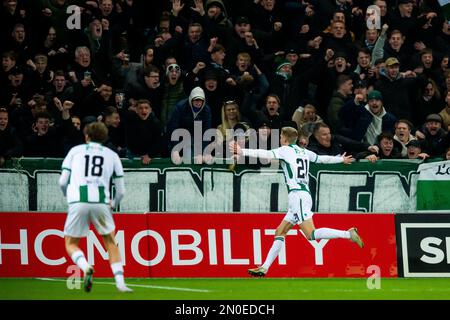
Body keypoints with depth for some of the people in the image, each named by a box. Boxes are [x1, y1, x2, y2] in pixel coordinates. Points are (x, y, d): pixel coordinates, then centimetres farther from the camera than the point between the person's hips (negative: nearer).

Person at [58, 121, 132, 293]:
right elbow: (121, 190, 15)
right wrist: (113, 204, 36)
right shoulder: (112, 155, 18)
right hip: (101, 202, 1)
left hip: (78, 202, -1)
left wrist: (68, 196, 30)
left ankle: (86, 267, -17)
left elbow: (62, 182, 9)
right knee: (111, 243, 18)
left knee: (71, 244, 13)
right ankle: (120, 283, 5)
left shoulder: (75, 151, 16)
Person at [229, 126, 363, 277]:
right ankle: (264, 268, 9)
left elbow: (265, 154, -16)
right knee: (280, 232, 11)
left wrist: (242, 152, -19)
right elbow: (323, 159, 32)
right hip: (303, 195, 9)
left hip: (298, 195, -9)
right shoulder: (304, 152, 19)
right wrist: (341, 159, 50)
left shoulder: (285, 150, -2)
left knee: (311, 234, -18)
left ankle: (348, 234, -26)